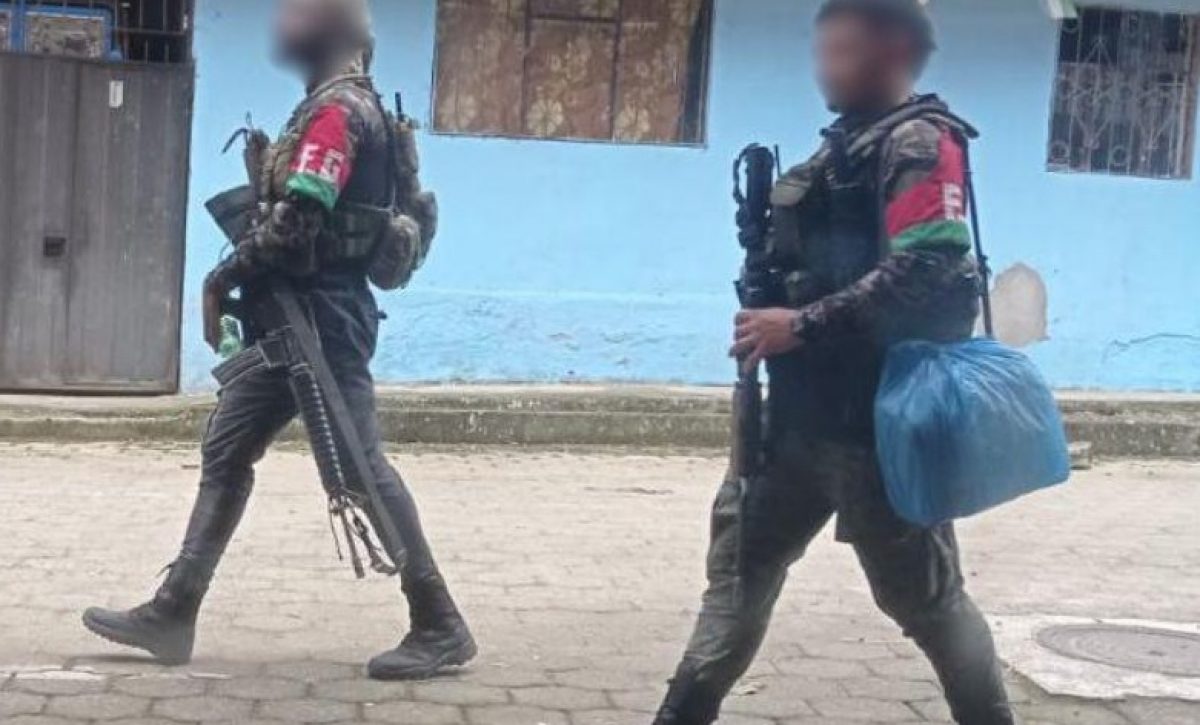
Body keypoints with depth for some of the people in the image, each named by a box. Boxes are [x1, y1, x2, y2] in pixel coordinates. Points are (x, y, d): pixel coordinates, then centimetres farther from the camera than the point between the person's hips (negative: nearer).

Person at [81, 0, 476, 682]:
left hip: (323, 319, -11)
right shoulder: (345, 106, 18)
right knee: (226, 453, 11)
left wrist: (225, 276, -10)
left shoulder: (337, 110, -15)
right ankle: (173, 614, 16)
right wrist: (268, 166, 6)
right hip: (299, 317, 11)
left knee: (357, 466, -8)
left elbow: (297, 220, -22)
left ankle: (439, 627, 0)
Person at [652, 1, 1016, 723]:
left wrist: (802, 325, -22)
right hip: (805, 410, 9)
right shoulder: (846, 144, 16)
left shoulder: (920, 143, -12)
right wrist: (769, 313, 3)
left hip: (877, 418, -9)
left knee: (925, 596, 2)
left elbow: (922, 273, -25)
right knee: (742, 557, 14)